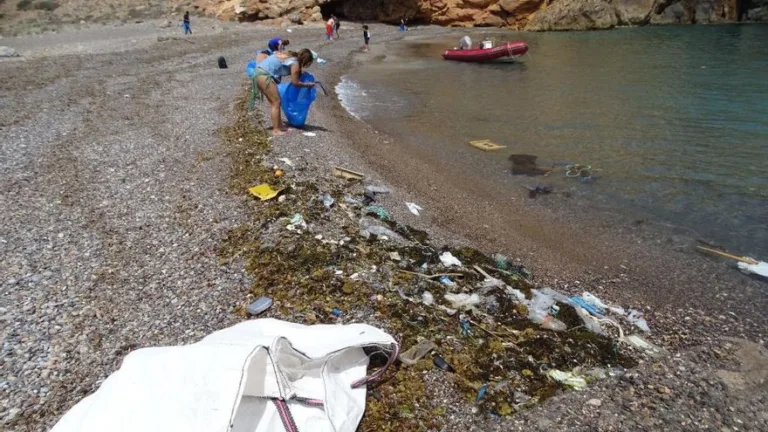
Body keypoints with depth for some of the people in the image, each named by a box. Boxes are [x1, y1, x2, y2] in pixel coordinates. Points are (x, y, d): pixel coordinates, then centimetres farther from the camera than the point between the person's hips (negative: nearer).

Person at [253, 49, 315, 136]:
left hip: (259, 72, 10)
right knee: (276, 102, -5)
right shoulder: (295, 63, -9)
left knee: (274, 102, 14)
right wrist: (307, 84, 10)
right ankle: (276, 130, -6)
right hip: (264, 75, -10)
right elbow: (295, 82, -4)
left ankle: (280, 126, 18)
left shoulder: (289, 54, 17)